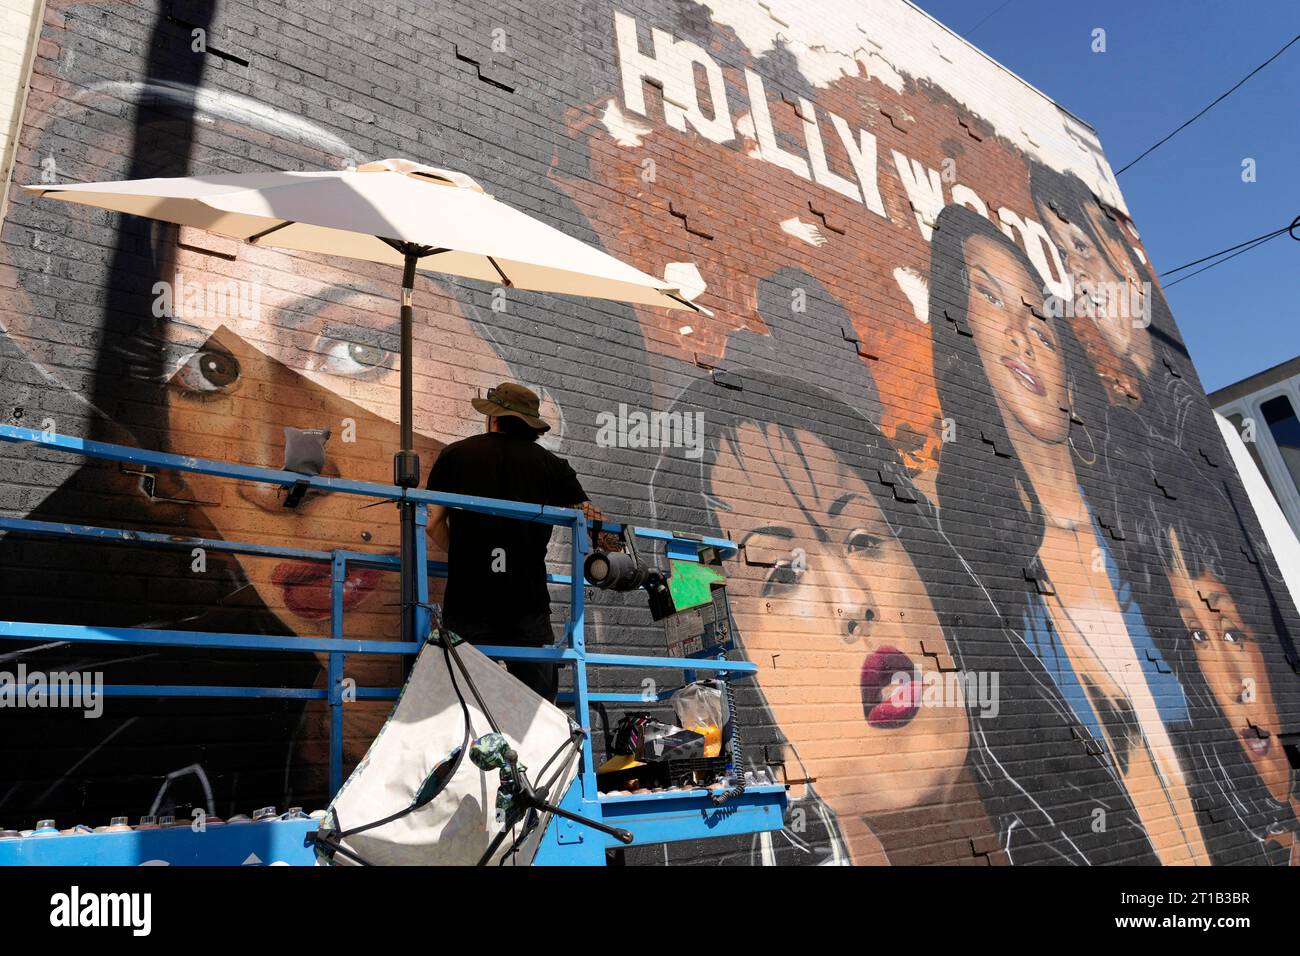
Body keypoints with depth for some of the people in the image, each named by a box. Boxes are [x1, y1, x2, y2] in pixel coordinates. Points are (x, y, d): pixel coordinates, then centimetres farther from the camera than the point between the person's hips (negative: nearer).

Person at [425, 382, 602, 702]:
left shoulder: (454, 454, 6)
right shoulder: (551, 464, 6)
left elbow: (433, 523, 4)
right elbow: (592, 520, 3)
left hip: (468, 602, 0)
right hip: (528, 601, 0)